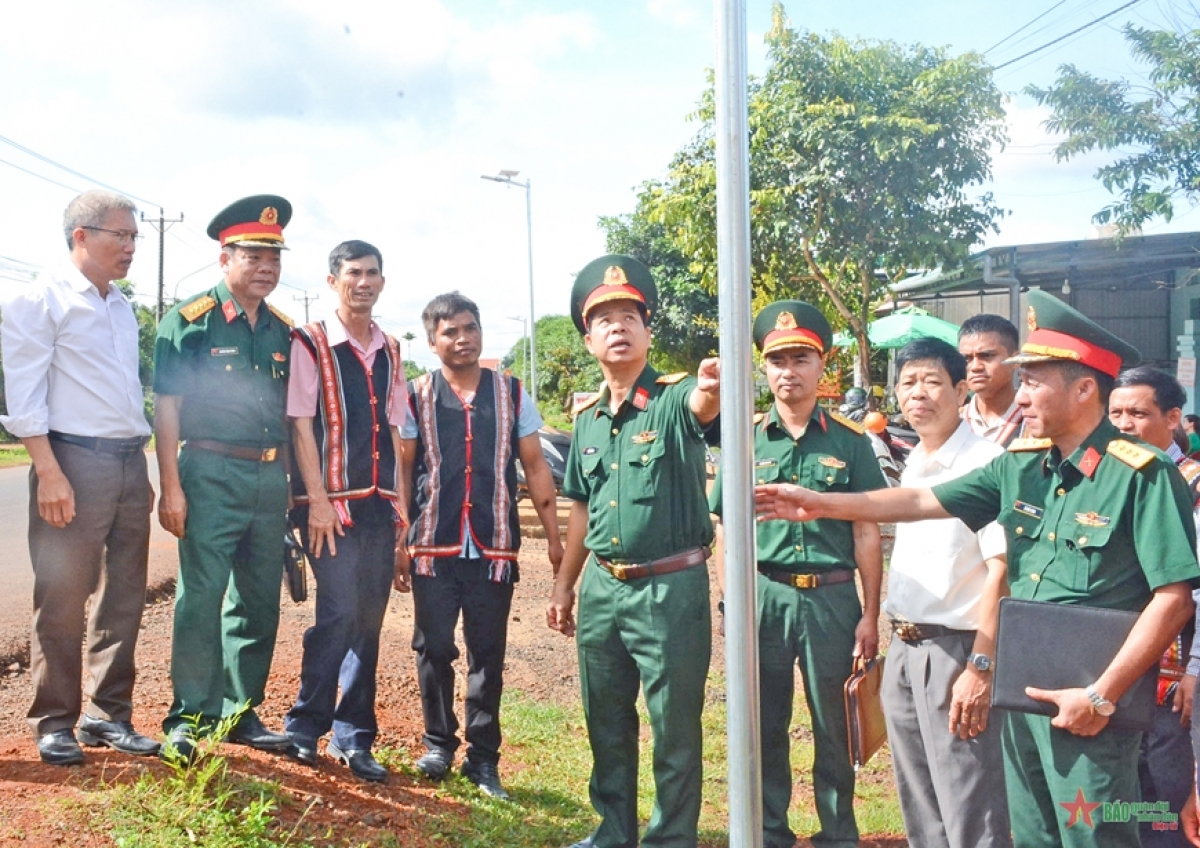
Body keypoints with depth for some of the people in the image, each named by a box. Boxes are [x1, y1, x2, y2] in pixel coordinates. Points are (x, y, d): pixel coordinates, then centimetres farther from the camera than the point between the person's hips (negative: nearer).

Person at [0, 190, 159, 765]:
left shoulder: (122, 308, 17)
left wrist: (142, 472, 16)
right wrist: (49, 472, -17)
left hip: (130, 462, 7)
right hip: (74, 460, -7)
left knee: (123, 599, 10)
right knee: (63, 602, -1)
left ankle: (108, 716, 21)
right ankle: (54, 724, 13)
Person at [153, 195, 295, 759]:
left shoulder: (283, 332, 13)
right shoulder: (190, 322, -3)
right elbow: (166, 408, -6)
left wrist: (289, 482, 13)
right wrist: (171, 488, -12)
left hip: (271, 480, 6)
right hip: (211, 476, -5)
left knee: (260, 603, 10)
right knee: (201, 598, -5)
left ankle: (242, 712, 22)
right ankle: (190, 718, 6)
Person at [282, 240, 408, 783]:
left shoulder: (390, 351, 14)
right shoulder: (310, 343, -2)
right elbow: (301, 423, -7)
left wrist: (400, 502, 10)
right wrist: (317, 501, -12)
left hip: (380, 504, 5)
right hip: (332, 503, -5)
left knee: (369, 620, 8)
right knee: (339, 612, -11)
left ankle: (353, 737, 18)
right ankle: (304, 727, 8)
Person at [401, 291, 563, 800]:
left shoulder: (512, 394, 5)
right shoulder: (415, 396, 3)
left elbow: (535, 468, 7)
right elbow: (402, 472, 4)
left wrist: (554, 537, 1)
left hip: (494, 549, 1)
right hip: (433, 548, 0)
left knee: (488, 656, 6)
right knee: (434, 649, 7)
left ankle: (483, 758, 17)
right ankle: (439, 743, 26)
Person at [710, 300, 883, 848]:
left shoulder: (848, 442, 2)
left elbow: (866, 534, 2)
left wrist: (870, 615, -1)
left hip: (832, 597, -1)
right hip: (764, 595, 1)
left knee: (835, 726, 8)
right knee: (765, 725, 11)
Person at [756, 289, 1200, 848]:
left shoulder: (1142, 476, -15)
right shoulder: (1020, 465, 6)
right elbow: (921, 503, 10)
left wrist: (1104, 695, -18)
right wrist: (820, 504, 4)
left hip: (1089, 702, -7)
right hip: (1023, 691, 7)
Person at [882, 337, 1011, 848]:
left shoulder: (986, 463, -12)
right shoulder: (911, 467, 12)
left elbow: (1000, 572, -17)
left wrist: (981, 667, -22)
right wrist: (896, 643, 15)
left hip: (955, 648, -8)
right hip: (902, 648, 8)